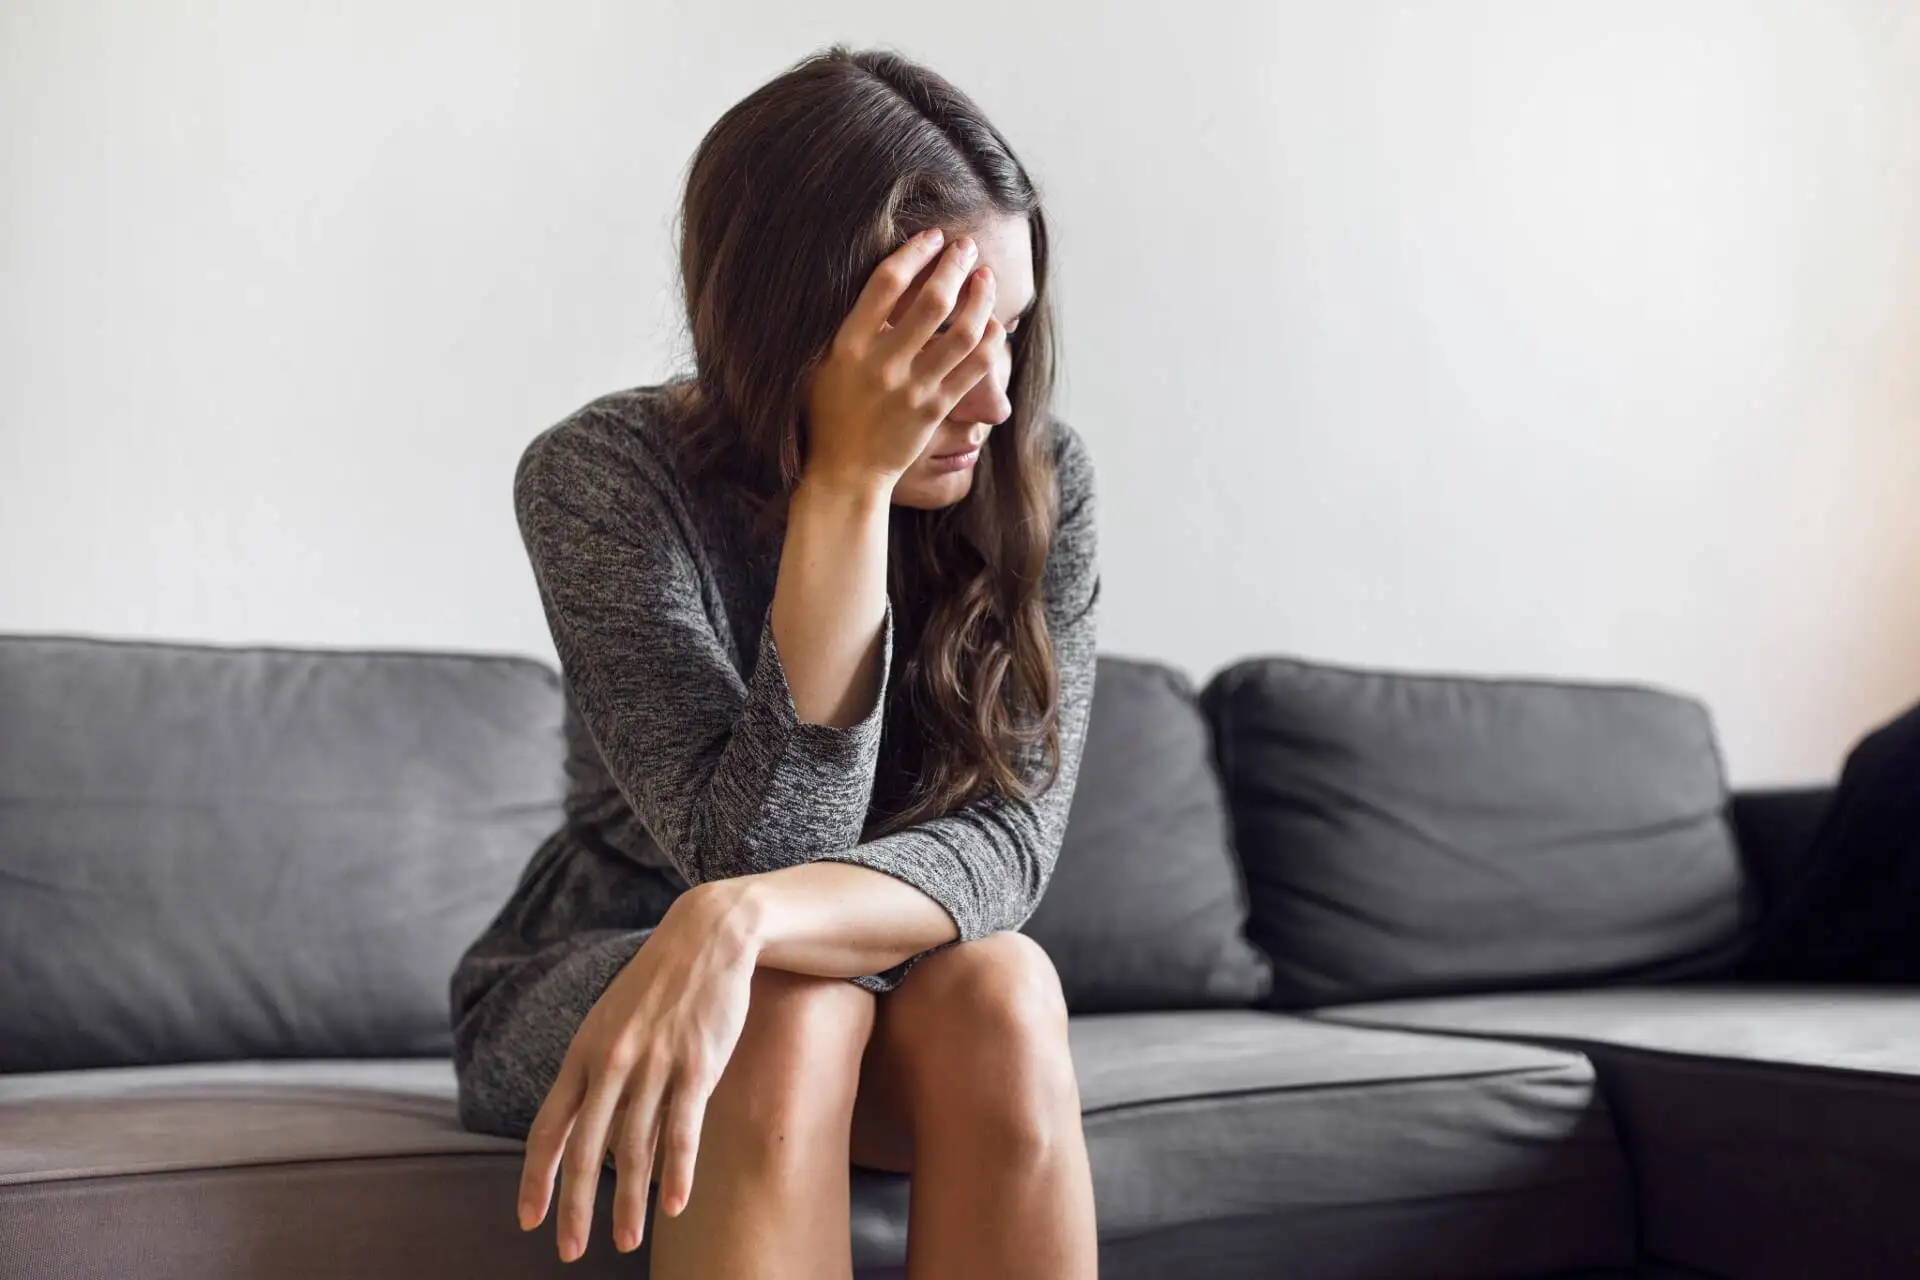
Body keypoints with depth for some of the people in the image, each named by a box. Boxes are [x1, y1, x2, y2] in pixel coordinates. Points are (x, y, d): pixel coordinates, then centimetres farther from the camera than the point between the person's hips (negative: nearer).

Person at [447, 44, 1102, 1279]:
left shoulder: (1039, 479, -13)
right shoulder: (604, 476, -20)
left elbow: (1009, 840, -22)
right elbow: (758, 850, -28)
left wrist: (743, 922, -42)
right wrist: (848, 483, -35)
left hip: (892, 994, 3)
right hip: (585, 987, -2)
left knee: (1001, 992, -30)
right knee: (794, 1008, -34)